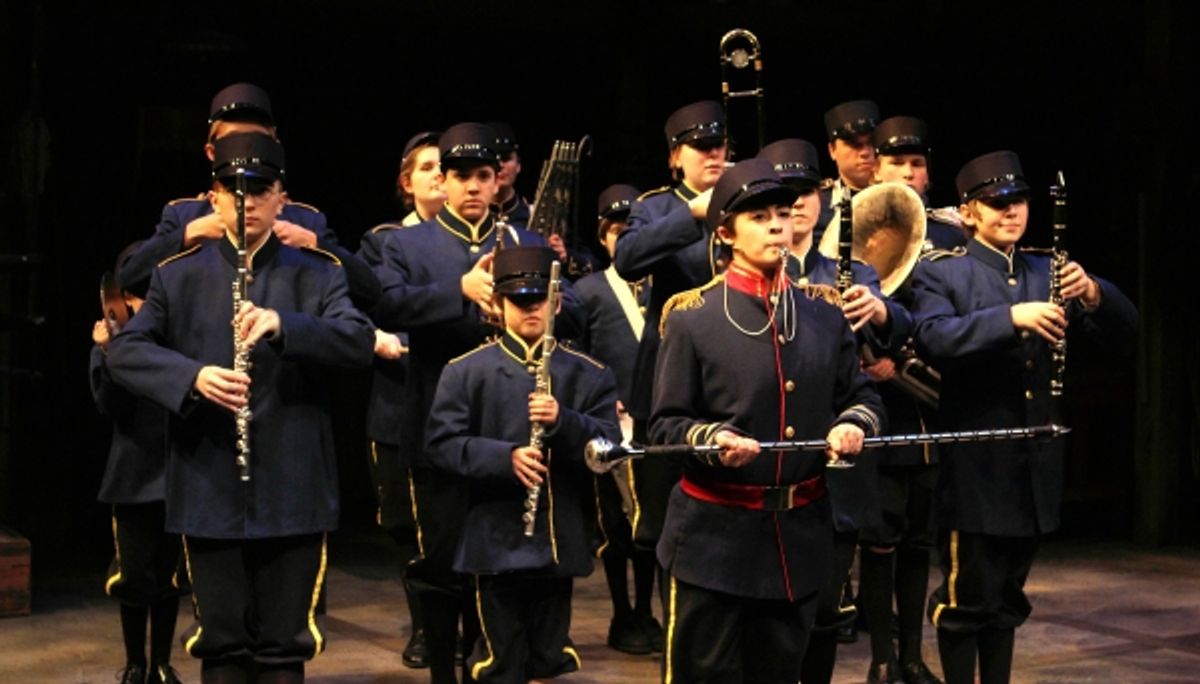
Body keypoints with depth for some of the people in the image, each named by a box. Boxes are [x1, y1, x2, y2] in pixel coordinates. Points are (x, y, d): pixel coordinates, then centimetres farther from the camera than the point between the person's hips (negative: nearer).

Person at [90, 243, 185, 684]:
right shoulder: (113, 336, -2)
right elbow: (111, 407, -9)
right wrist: (109, 355, -22)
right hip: (134, 475, 0)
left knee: (170, 574, 10)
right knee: (134, 574, 6)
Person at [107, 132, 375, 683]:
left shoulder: (316, 274, 3)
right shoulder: (178, 274, 7)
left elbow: (359, 342, -12)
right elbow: (124, 350, -1)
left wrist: (283, 324, -29)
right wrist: (193, 376, -20)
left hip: (293, 491, -1)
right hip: (208, 491, 1)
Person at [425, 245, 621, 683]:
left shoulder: (588, 374, 7)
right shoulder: (465, 372, 3)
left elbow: (610, 446, -1)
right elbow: (442, 445, -5)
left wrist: (563, 422, -20)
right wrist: (505, 457, -20)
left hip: (561, 542, 2)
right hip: (497, 541, -2)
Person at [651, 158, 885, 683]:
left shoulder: (825, 312, 7)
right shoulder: (692, 318, -6)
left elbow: (862, 395, 11)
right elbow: (665, 424, -6)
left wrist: (855, 425, -11)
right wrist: (712, 439, -26)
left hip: (801, 533, 4)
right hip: (715, 535, -4)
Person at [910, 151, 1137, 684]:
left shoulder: (1046, 272, 11)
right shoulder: (941, 272, -3)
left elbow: (1122, 326, 3)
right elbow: (932, 340, -22)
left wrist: (1091, 293, -19)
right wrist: (1012, 317, -32)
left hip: (1035, 464, 5)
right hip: (975, 465, -5)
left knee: (1007, 598, 14)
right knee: (967, 596, 0)